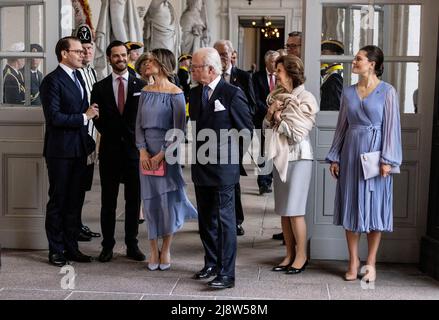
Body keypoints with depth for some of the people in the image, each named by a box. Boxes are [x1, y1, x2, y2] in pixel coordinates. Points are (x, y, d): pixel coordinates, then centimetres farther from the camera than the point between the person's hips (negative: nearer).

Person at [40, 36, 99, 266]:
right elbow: (53, 117, -20)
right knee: (58, 202, 3)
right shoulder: (53, 81, -12)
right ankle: (56, 251, 13)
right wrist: (84, 117, -14)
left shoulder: (78, 77, 14)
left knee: (75, 200, 12)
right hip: (60, 151, -7)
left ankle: (71, 247, 21)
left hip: (79, 150, 8)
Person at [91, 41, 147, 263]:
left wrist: (138, 139, -5)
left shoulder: (141, 85, 4)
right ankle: (107, 245, 13)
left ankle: (132, 245, 15)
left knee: (134, 200, 6)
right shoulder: (100, 87, 6)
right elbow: (97, 119, 5)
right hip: (110, 150, 0)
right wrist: (111, 136, -2)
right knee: (108, 201, 5)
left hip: (134, 149, 0)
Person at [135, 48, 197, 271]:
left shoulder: (175, 93, -8)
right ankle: (153, 250, 17)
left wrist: (162, 154, -15)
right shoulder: (146, 92, 7)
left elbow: (179, 129, -11)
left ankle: (166, 250, 17)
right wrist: (142, 150, -5)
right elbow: (139, 124, 8)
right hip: (147, 152, 5)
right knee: (150, 199, 7)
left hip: (167, 151, -4)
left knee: (167, 198, 1)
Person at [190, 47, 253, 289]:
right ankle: (211, 264, 29)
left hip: (223, 168, -7)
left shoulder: (232, 93, -10)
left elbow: (247, 129, -8)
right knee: (205, 220, 15)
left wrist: (225, 150, -7)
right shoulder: (195, 93, 10)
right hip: (201, 167, 7)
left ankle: (226, 273, 2)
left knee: (224, 220, -3)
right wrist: (197, 149, 6)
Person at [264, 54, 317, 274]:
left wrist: (279, 119, -4)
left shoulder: (304, 99, -9)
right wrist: (270, 113, -6)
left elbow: (296, 134, -14)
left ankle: (301, 256, 7)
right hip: (280, 157, 7)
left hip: (298, 158, -7)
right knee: (283, 211, 9)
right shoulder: (277, 96, 12)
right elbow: (267, 128, 12)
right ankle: (290, 254, 18)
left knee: (295, 210, -5)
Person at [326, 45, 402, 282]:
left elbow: (392, 127, -6)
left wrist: (387, 159, -12)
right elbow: (342, 126, 12)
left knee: (374, 206, 1)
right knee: (351, 205, 5)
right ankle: (353, 260, 14)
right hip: (351, 153, 4)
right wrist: (334, 157, 9)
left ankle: (371, 262, 10)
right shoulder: (348, 92, 9)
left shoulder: (387, 92, -3)